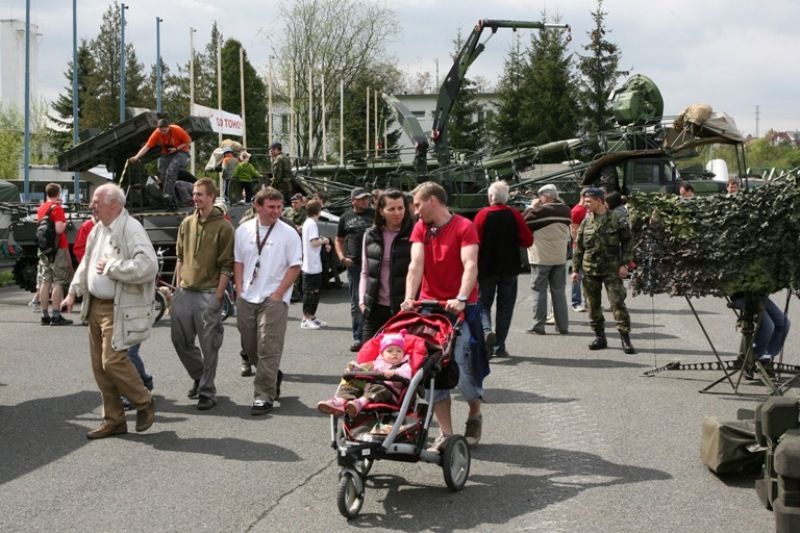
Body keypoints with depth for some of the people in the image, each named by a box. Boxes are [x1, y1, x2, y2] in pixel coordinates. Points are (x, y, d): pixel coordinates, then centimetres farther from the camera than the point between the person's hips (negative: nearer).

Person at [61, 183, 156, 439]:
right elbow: (86, 264, 25)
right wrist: (74, 292, 16)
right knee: (99, 365, 10)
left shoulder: (131, 229, -15)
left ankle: (144, 403, 10)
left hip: (118, 309, -9)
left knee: (112, 360, -14)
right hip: (95, 306, 9)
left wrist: (111, 267, -19)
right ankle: (113, 420, 21)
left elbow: (148, 265, -27)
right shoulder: (97, 230, 13)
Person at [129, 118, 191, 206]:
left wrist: (176, 148, -22)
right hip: (166, 154, 4)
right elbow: (147, 147, -19)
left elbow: (188, 141, -12)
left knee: (171, 170, -30)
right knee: (162, 173, -11)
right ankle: (173, 200, -5)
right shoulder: (156, 133, -14)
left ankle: (168, 194, -31)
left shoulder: (177, 130, -21)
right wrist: (136, 157, -31)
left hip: (180, 152, -4)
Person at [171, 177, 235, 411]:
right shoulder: (187, 223, 11)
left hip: (208, 293, -6)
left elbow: (226, 266, -8)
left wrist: (218, 296, -12)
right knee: (180, 339, 9)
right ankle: (199, 376, 31)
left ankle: (206, 391, 10)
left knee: (209, 345, 0)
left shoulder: (223, 227, -6)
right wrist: (178, 287, 11)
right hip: (184, 292, 6)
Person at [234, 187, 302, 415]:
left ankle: (264, 397, -8)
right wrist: (239, 291, 4)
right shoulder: (244, 230, 8)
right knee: (250, 347, 12)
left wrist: (278, 294, -9)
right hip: (246, 299, 5)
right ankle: (272, 380, 33)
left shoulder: (288, 233, -3)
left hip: (273, 300, -5)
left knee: (268, 350, -10)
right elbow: (238, 262, 13)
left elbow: (295, 266, -4)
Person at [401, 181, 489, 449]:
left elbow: (470, 266, -17)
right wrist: (410, 298, -20)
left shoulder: (464, 227, -5)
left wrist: (461, 299, -31)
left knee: (463, 369, -6)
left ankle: (475, 414, 24)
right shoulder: (420, 228, 7)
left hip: (460, 307, -4)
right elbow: (416, 263, -5)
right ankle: (445, 433, 8)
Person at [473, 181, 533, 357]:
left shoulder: (482, 215, -8)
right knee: (505, 307, 9)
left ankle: (486, 330, -16)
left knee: (483, 303, 12)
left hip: (486, 269, -1)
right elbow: (528, 240, -5)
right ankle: (499, 347, 6)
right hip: (509, 269, 1)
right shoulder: (515, 215, -4)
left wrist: (474, 269, 1)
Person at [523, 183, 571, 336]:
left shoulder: (539, 211, -15)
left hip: (541, 258, -5)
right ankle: (563, 325, 11)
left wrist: (531, 207, 3)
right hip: (560, 257, 5)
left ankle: (538, 325, 1)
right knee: (559, 291, 10)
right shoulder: (566, 211, 3)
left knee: (539, 291, 1)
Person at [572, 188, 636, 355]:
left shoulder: (616, 219, -2)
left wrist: (624, 264, -7)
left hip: (611, 268, -4)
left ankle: (625, 338, -5)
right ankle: (599, 337, 16)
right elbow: (578, 247, 12)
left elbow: (626, 242, 1)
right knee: (593, 304, 6)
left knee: (618, 302, -8)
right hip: (590, 269, 4)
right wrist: (576, 269, 8)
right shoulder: (586, 222, 8)